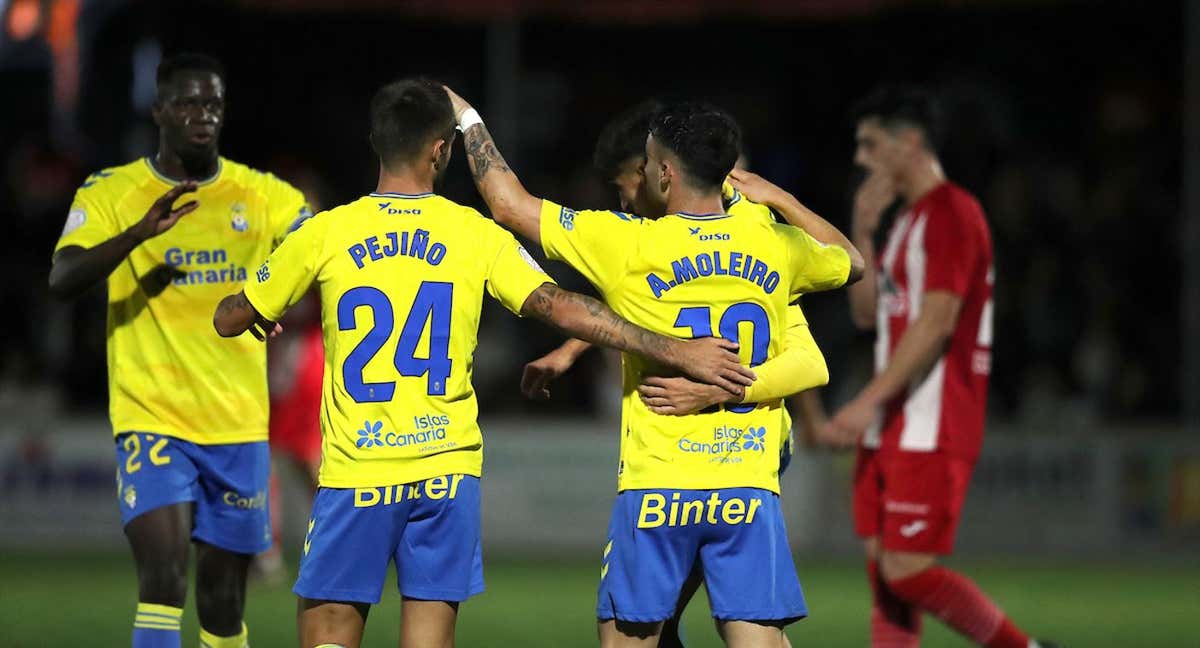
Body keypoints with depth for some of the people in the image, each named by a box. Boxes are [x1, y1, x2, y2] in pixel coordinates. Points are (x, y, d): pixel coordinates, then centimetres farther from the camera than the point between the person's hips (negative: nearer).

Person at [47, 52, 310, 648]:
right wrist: (141, 232, -30)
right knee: (164, 578, -20)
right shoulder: (110, 192, -1)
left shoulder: (262, 195, 5)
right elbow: (62, 281, -15)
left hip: (238, 425, 3)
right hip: (152, 420, -3)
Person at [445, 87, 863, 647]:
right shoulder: (777, 247, 4)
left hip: (656, 487, -2)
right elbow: (851, 261, 27)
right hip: (750, 491, 2)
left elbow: (509, 203, 2)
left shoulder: (630, 246, -7)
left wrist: (468, 119, 17)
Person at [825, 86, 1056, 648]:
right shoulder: (908, 218, 20)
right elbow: (867, 314, 21)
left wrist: (869, 400, -24)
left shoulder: (951, 213, -11)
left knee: (908, 570, -14)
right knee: (883, 569, 4)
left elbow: (937, 321, -20)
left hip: (930, 432, -10)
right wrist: (863, 232, 10)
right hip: (891, 428, 10)